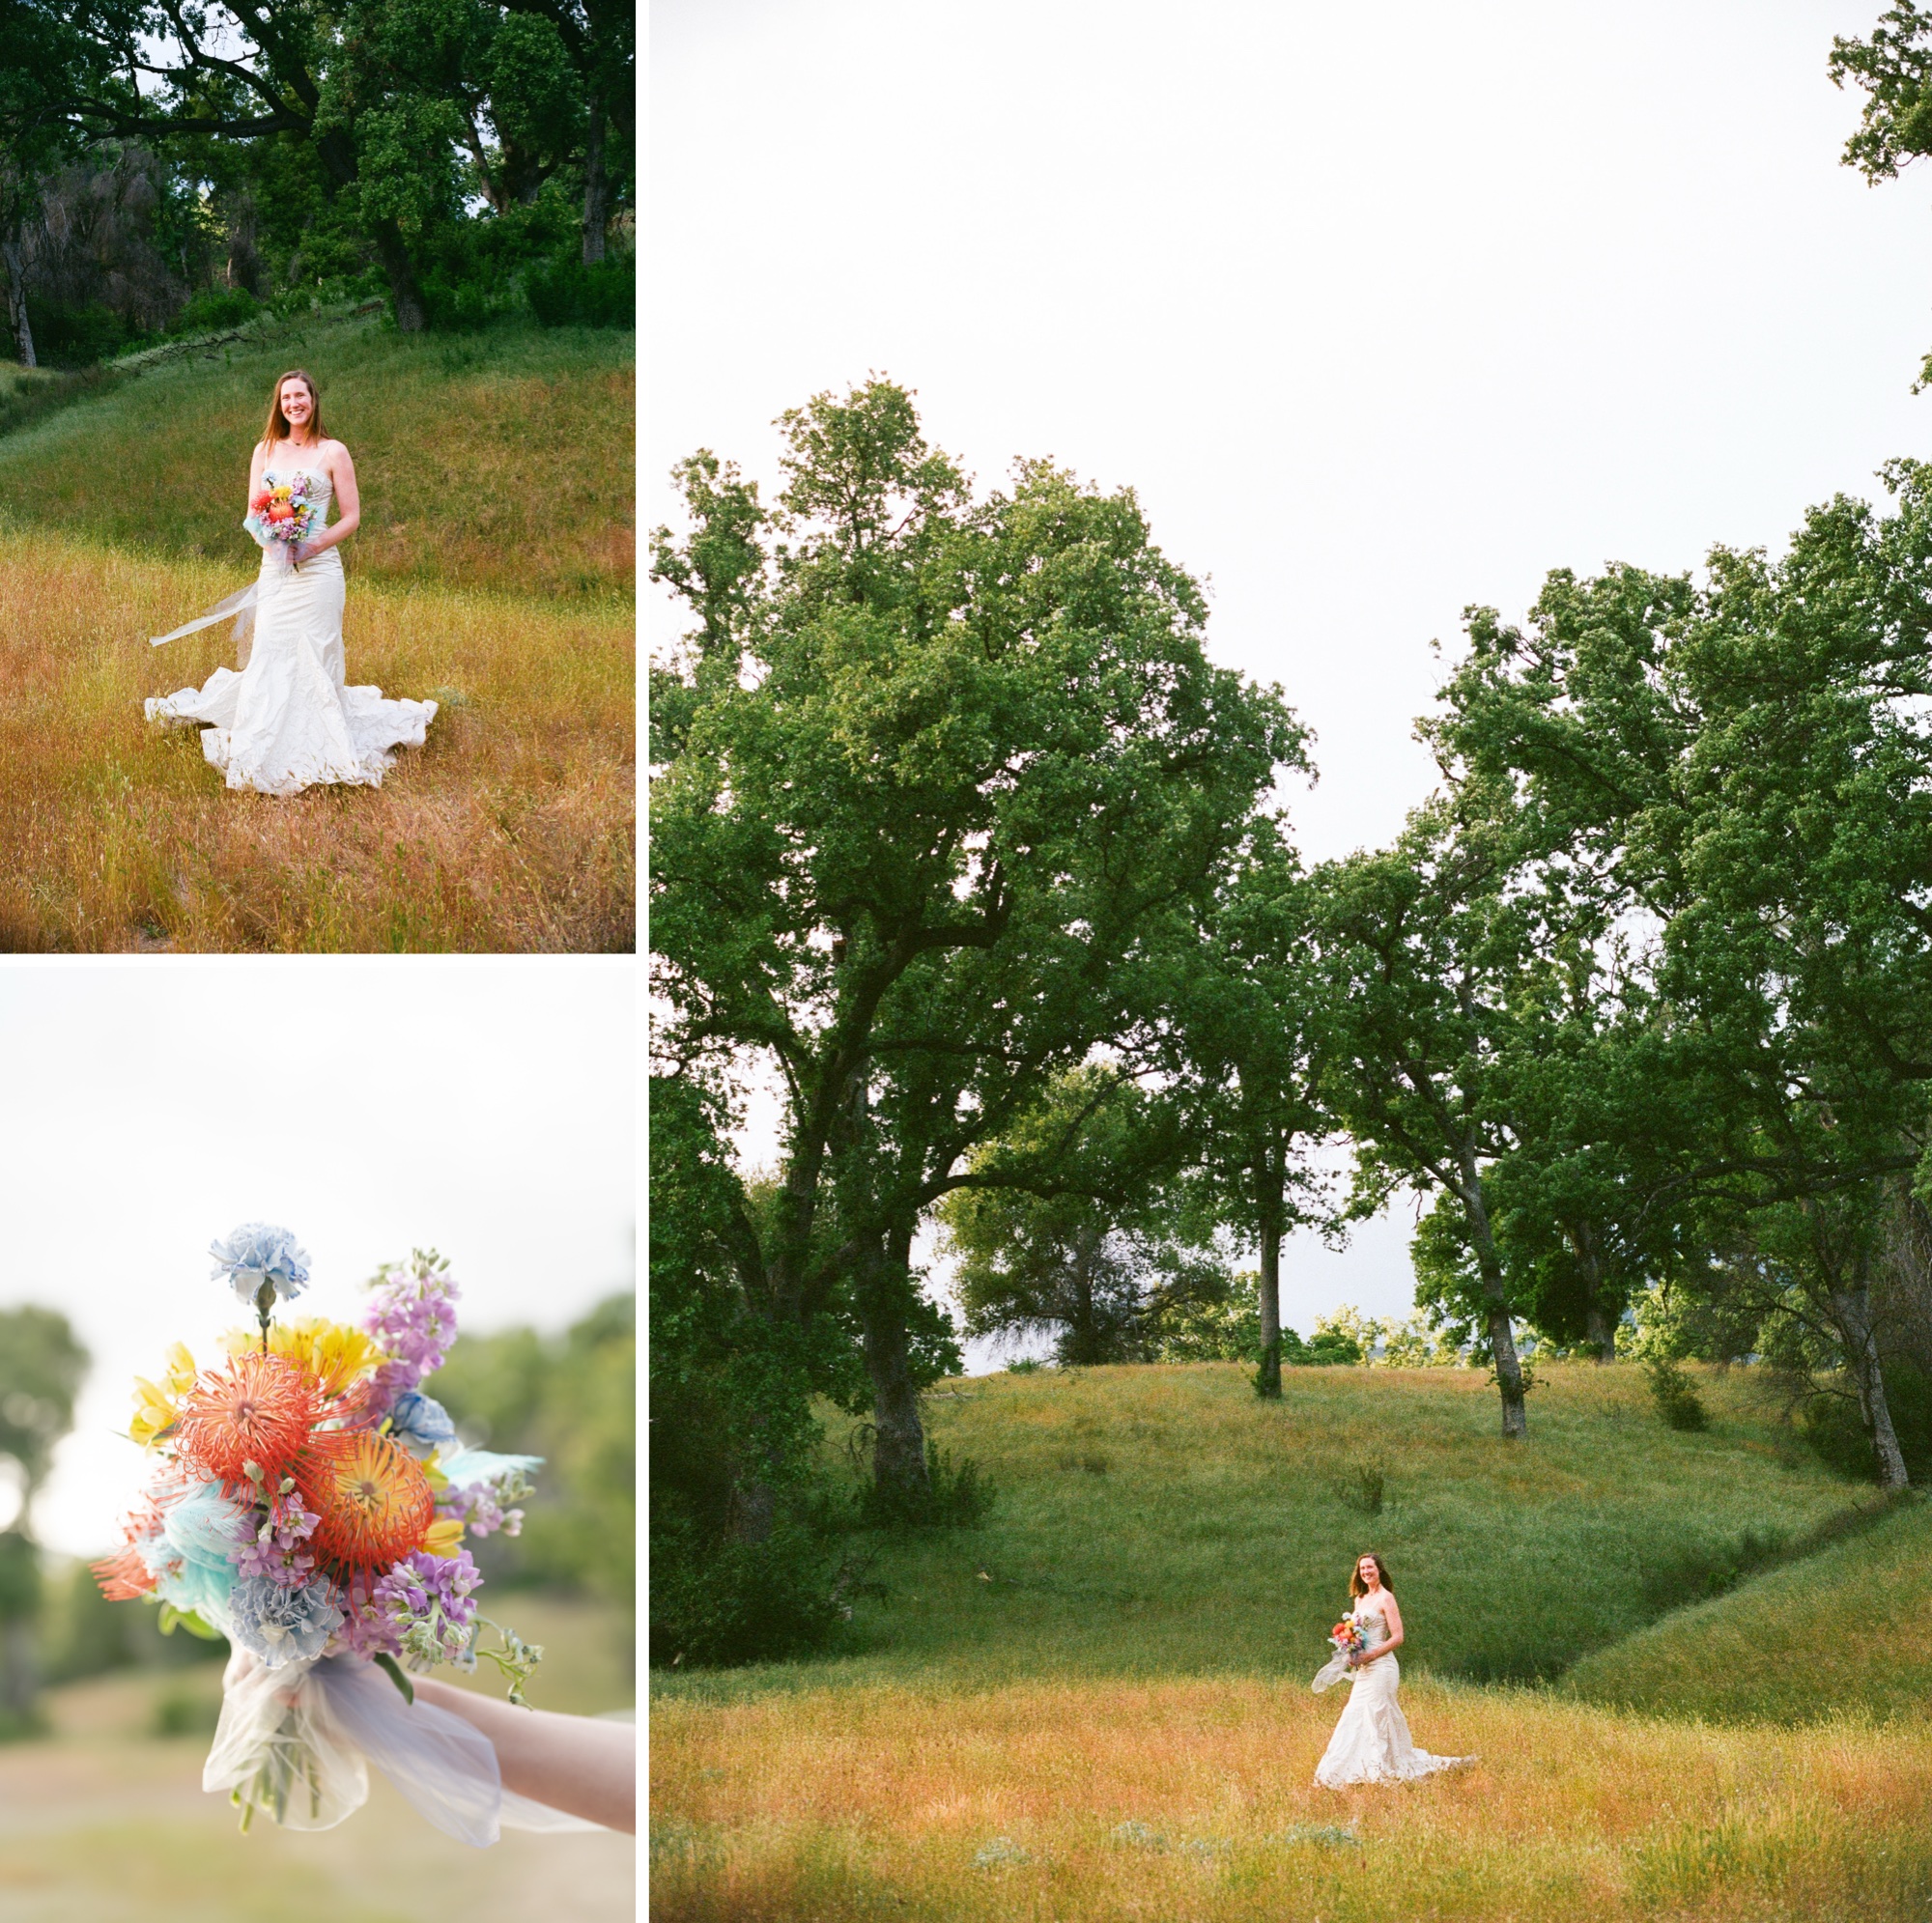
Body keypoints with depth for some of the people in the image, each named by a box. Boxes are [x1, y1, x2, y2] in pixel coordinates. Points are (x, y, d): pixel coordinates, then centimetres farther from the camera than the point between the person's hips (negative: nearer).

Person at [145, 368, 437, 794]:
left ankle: (318, 748, 4)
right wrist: (269, 541, -11)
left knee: (313, 656, -4)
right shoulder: (265, 451, 11)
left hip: (317, 568, -3)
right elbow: (253, 512, 11)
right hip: (274, 568, 3)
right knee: (270, 654, 2)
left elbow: (351, 517, 0)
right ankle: (269, 751, 12)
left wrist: (313, 545, -14)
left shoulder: (333, 453, 0)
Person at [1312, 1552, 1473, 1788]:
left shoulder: (1386, 1598, -7)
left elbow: (1397, 1637, -13)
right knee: (1355, 1717, 6)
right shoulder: (1359, 1599, 16)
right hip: (1362, 1670, 8)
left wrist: (1369, 1655, -18)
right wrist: (1351, 1654, 2)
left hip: (1380, 1666, -8)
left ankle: (1379, 1771, -3)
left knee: (1375, 1718, -8)